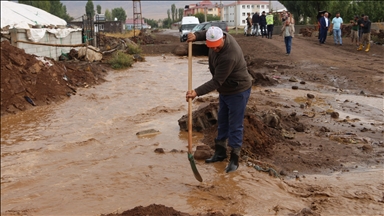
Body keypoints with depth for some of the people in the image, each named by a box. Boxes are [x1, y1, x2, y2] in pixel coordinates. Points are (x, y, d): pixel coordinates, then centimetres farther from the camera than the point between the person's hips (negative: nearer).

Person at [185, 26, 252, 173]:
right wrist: (196, 36, -4)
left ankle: (234, 159, 8)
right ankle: (220, 153, 31)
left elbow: (217, 81, -33)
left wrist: (197, 92, -39)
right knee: (222, 122, 17)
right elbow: (206, 33, 16)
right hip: (225, 90, 9)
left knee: (235, 126, -3)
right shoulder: (217, 37, -10)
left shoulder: (229, 56, -36)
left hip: (238, 92, -9)